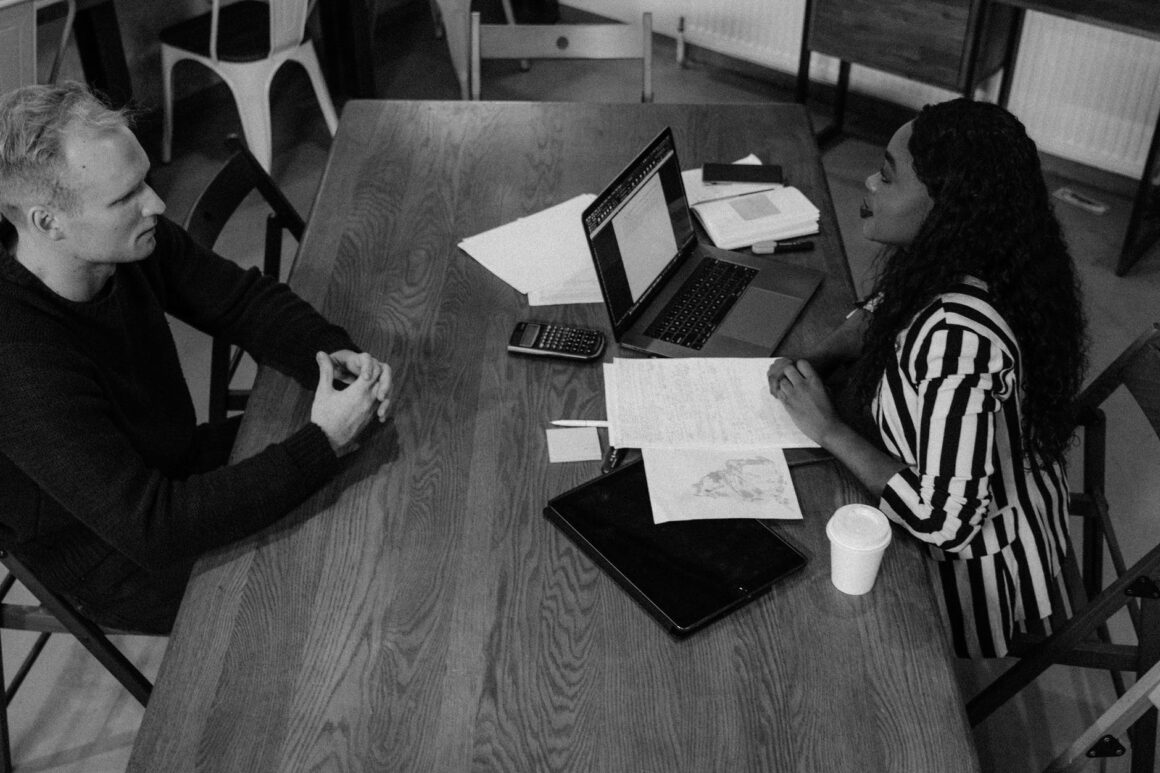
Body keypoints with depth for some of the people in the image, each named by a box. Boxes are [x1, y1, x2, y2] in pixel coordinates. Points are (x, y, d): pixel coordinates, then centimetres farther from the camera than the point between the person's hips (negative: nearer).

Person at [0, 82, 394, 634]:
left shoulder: (133, 239, -16)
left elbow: (243, 299, -1)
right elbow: (154, 529, -37)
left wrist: (332, 356, -22)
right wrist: (324, 443, -35)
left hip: (174, 469, 7)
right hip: (124, 560, -7)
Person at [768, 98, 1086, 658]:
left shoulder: (958, 340, -39)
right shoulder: (937, 265, -13)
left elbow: (945, 522, -34)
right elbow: (878, 315, 10)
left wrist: (828, 429, -26)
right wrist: (813, 363, -9)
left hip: (973, 562, -7)